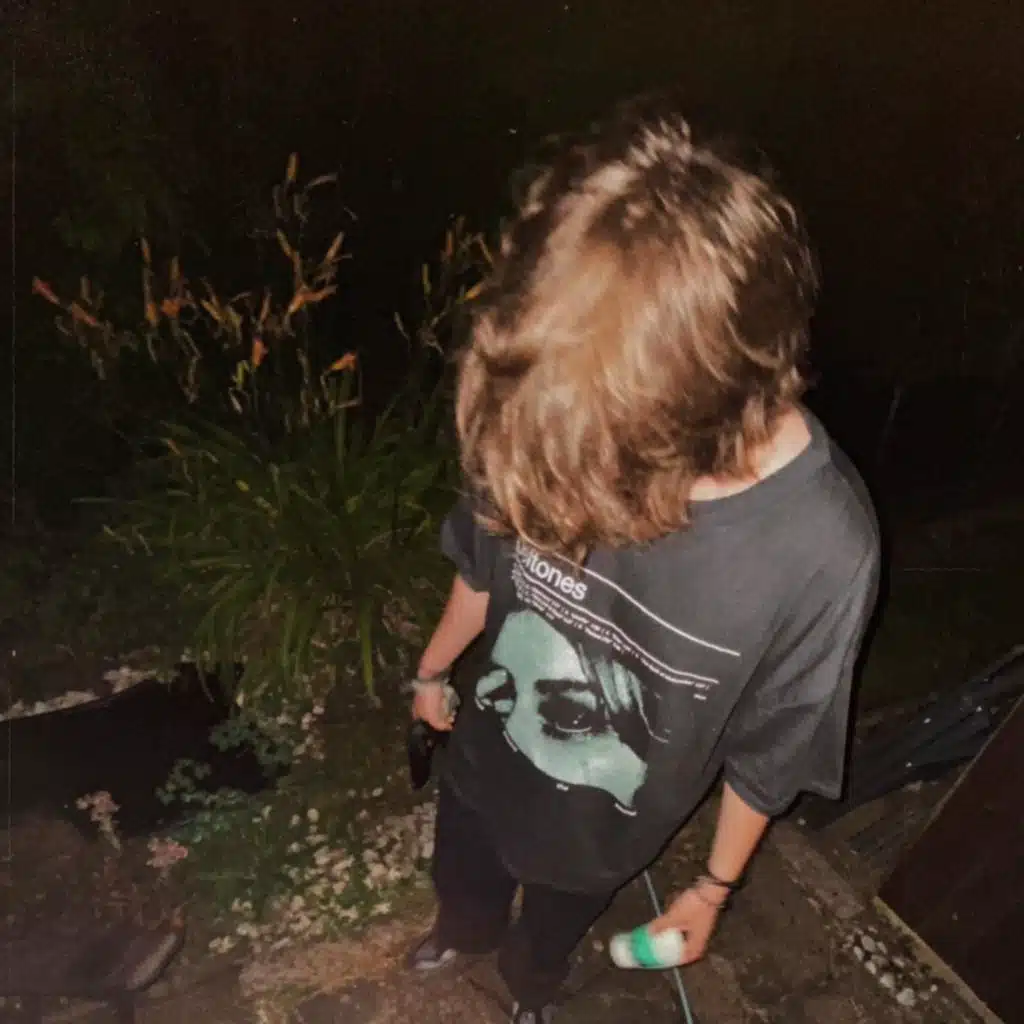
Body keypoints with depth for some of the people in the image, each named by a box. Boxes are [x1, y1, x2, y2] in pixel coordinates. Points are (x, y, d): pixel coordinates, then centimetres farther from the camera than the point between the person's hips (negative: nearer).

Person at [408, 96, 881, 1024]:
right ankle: (465, 933, 71)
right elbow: (485, 562, -8)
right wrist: (433, 670, 10)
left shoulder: (823, 549, -37)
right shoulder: (548, 432, -31)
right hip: (483, 761, 2)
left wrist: (716, 885, -2)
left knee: (553, 929, 33)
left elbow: (770, 754, -18)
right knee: (462, 885, 34)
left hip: (599, 829, -1)